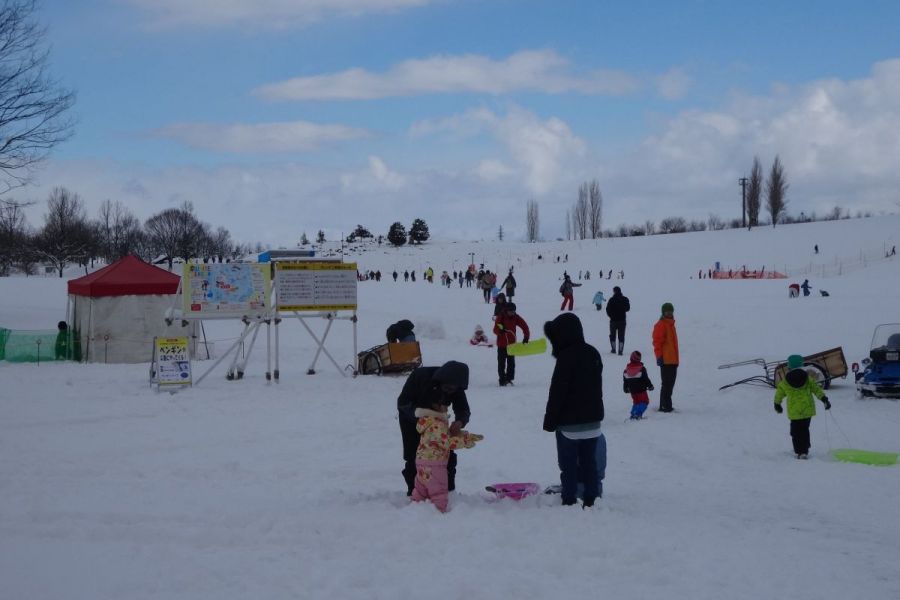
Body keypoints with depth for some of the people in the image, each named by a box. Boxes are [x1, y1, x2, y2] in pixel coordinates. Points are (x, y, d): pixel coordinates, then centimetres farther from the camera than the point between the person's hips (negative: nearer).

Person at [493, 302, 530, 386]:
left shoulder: (516, 318, -4)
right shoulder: (500, 317, -13)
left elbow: (524, 326, -2)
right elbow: (495, 330, -16)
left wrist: (526, 337, -13)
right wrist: (500, 330, -38)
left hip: (512, 344, 3)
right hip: (501, 344, -3)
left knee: (511, 363, 3)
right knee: (501, 363, 3)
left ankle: (509, 379, 13)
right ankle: (502, 380, 12)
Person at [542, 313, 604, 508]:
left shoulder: (566, 357, -18)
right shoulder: (593, 353, 9)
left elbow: (557, 392, -16)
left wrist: (550, 420, -9)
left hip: (570, 423, -8)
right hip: (593, 419, 8)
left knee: (568, 465, 0)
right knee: (589, 462, 12)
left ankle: (569, 501, 1)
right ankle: (591, 500, 14)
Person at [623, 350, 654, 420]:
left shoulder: (626, 369, 2)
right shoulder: (641, 368, -12)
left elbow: (625, 381, 11)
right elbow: (646, 379, -9)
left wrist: (626, 389, 25)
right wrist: (650, 386, 4)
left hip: (632, 391, 5)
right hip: (641, 389, -5)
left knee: (636, 402, 19)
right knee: (644, 402, 1)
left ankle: (633, 415, 11)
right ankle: (638, 414, -14)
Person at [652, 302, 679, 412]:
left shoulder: (671, 324, 19)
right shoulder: (661, 325, -9)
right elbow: (657, 342, -14)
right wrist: (659, 356, -19)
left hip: (673, 360, 9)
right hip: (666, 360, -9)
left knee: (670, 383, 12)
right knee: (667, 383, -8)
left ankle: (666, 405, 19)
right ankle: (665, 406, -5)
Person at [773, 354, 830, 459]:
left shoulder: (785, 381, -2)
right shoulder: (807, 378, -1)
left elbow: (779, 393, 10)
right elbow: (817, 389, -2)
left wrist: (777, 404, 26)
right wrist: (824, 399, 5)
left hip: (793, 411, -1)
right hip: (807, 410, 1)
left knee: (795, 431, 9)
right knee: (804, 430, 14)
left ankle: (798, 452, 6)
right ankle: (804, 451, 12)